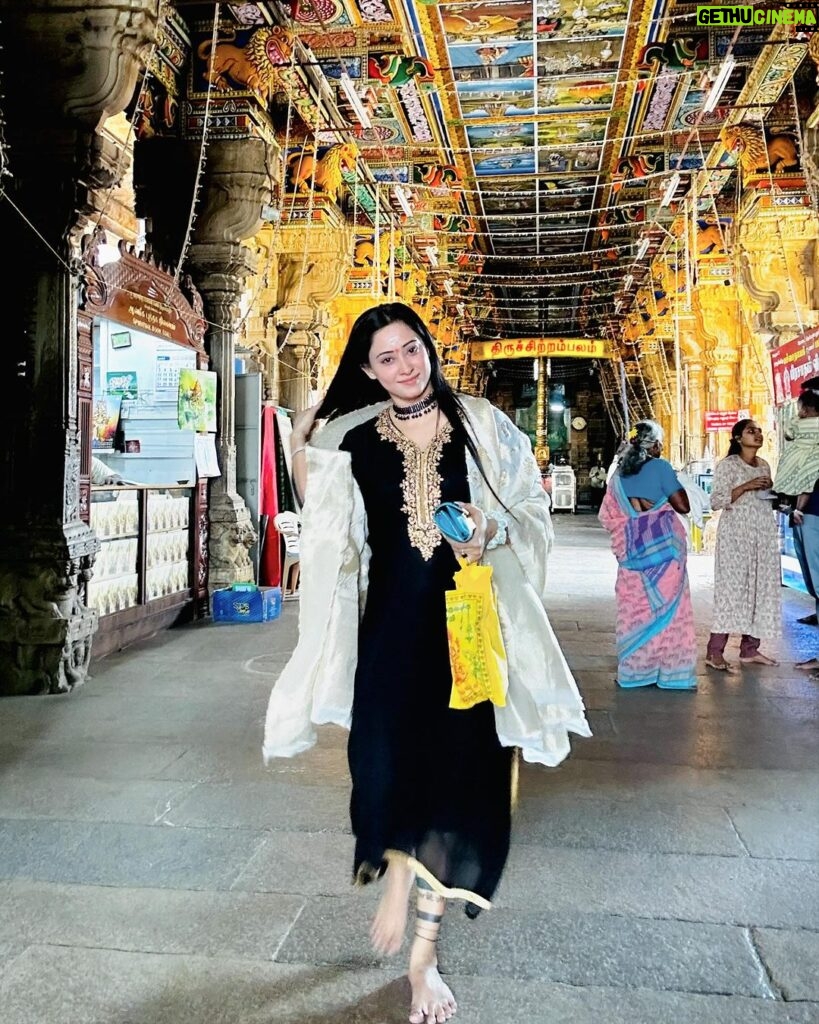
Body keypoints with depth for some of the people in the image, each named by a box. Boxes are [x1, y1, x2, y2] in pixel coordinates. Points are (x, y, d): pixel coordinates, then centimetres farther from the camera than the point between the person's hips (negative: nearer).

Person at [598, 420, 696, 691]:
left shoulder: (619, 474, 9)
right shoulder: (660, 467, -7)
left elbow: (607, 515, 13)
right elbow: (682, 506, -7)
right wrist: (673, 483, 8)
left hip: (631, 549, 4)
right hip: (664, 545, -4)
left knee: (633, 607, 8)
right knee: (666, 605, 2)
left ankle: (633, 671, 11)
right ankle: (671, 671, 6)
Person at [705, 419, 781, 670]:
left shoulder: (764, 465, 16)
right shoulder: (727, 465, -4)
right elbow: (716, 501, -10)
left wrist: (771, 489, 3)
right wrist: (745, 487, -18)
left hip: (763, 535, 7)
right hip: (735, 535, -7)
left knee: (761, 588, 3)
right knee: (732, 587, -11)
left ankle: (750, 649, 10)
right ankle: (714, 651, -9)